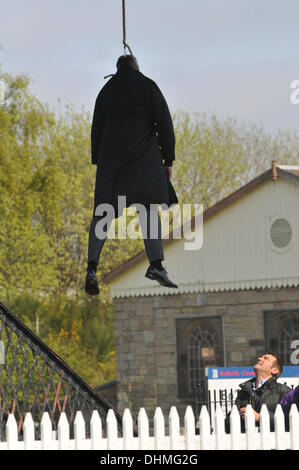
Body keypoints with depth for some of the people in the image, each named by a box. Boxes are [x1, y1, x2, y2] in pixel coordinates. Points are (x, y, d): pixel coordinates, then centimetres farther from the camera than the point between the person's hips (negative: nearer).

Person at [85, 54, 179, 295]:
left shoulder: (106, 90, 15)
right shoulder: (148, 86, 5)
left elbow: (96, 130, 14)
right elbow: (164, 123, -1)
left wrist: (99, 164, 17)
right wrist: (168, 160, 2)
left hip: (111, 157, 3)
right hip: (144, 156, -3)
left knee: (103, 212, 3)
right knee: (149, 208, -6)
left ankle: (92, 266, -10)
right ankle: (156, 264, -22)